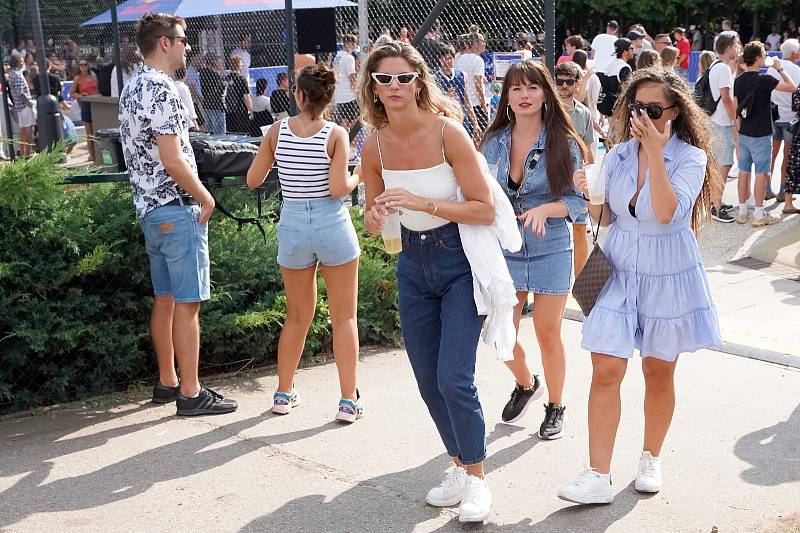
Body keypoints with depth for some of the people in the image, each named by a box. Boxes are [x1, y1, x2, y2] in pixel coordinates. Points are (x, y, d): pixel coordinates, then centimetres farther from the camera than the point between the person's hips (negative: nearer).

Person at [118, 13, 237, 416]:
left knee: (165, 299, 15)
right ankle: (190, 394, 2)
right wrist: (206, 198, -9)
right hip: (177, 210, -10)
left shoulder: (132, 87, 14)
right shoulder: (160, 89, -17)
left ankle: (166, 382, 25)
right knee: (187, 303, -4)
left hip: (149, 206, 10)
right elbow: (173, 161, -22)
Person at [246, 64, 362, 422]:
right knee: (344, 318, 7)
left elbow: (253, 180, 4)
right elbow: (338, 189, -16)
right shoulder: (336, 134, -9)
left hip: (292, 227, 3)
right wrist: (358, 177, 4)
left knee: (298, 316, 19)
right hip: (333, 225, -3)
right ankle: (349, 401, 7)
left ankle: (284, 393, 27)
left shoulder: (277, 131, -1)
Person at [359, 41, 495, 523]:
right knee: (428, 379, 11)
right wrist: (377, 217, -15)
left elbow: (486, 210, -18)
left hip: (460, 259, -5)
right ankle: (460, 465, 32)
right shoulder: (374, 146, -4)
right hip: (414, 262, 6)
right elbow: (372, 220, 8)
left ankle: (477, 478, 9)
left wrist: (422, 202, -27)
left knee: (454, 379, -12)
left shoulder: (448, 131, -18)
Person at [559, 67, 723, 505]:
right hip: (619, 272, 3)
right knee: (605, 371, -6)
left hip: (668, 278, -2)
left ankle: (651, 458, 33)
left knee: (658, 373, 11)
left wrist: (655, 151, -28)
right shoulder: (618, 155, 1)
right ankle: (598, 476, 0)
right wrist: (590, 194, -12)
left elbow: (668, 213, -26)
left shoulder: (690, 157, -10)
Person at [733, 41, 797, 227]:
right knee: (761, 173, 0)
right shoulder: (764, 80, -17)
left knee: (744, 171, 11)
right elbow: (792, 87, -13)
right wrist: (780, 69, -2)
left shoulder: (738, 80, 4)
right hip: (761, 135, -6)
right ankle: (759, 215, 5)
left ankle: (742, 211, 16)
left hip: (744, 133, 7)